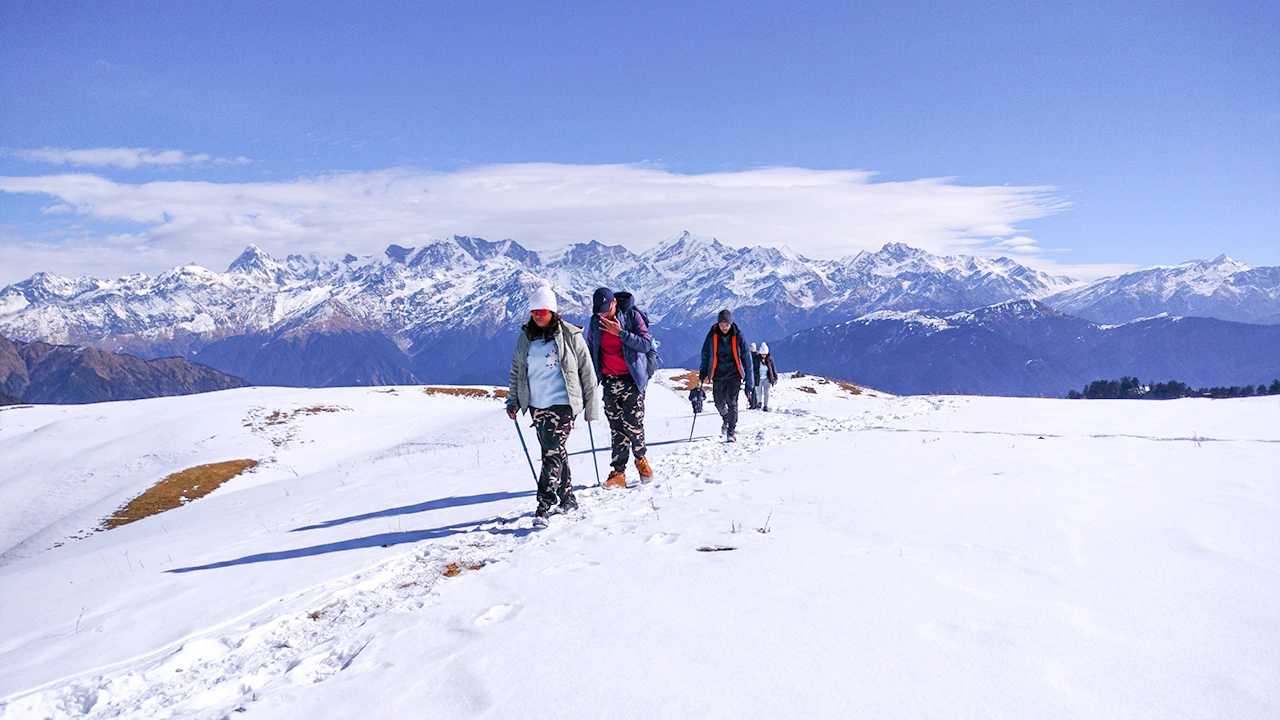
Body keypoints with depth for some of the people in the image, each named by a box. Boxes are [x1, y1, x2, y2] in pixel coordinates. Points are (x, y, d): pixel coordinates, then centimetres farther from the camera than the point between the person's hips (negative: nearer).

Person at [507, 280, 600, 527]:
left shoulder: (570, 336, -5)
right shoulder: (525, 337, 7)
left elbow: (587, 371, 0)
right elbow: (516, 371, 17)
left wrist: (591, 405, 1)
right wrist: (513, 400, 8)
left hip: (562, 404, -5)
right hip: (536, 405, 5)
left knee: (552, 453, -12)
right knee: (554, 451, 13)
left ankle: (543, 506, -14)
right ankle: (567, 497, 27)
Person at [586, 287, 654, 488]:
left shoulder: (632, 316, -6)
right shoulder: (595, 322, 6)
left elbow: (646, 344, -13)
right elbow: (591, 350, 17)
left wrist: (621, 333, -21)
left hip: (632, 378, -3)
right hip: (610, 381, 3)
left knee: (633, 424, -4)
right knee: (616, 428, 2)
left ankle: (641, 458, 22)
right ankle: (618, 473, 5)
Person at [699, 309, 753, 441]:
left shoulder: (738, 337, -8)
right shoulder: (712, 336, -5)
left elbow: (746, 359, -3)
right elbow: (705, 355, 10)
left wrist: (749, 382, -5)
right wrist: (702, 374, 4)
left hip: (734, 375, -2)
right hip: (718, 375, 2)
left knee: (732, 402, -13)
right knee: (719, 403, 8)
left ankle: (731, 431, -5)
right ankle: (727, 419, 40)